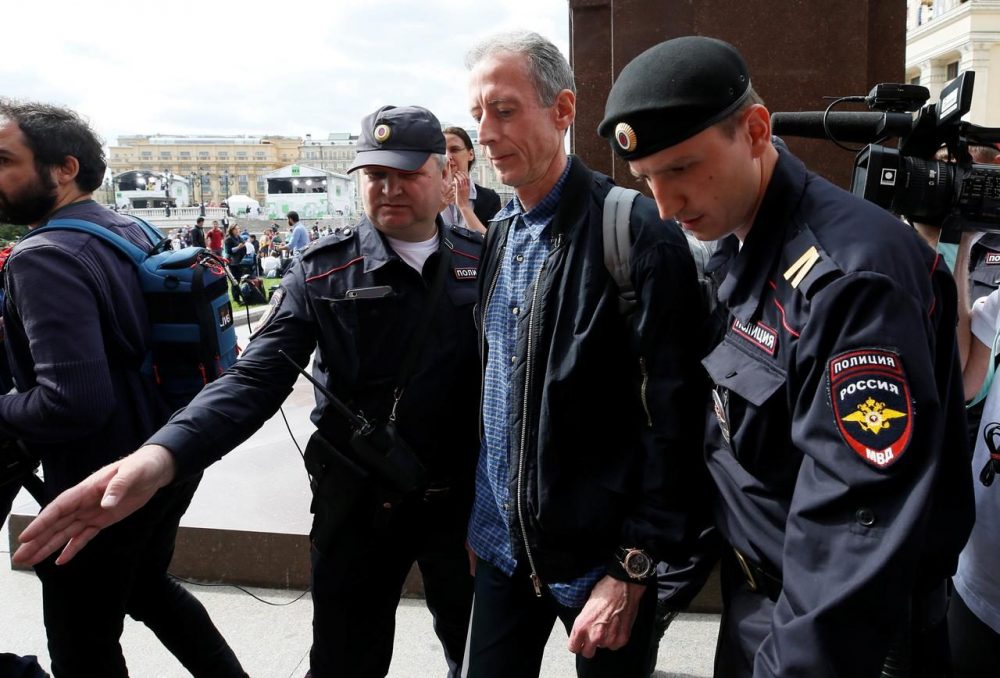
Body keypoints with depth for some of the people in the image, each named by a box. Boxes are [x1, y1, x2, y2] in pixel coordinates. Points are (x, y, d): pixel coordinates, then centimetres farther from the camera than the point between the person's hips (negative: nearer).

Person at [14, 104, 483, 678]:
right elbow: (256, 379, -15)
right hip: (357, 500, -1)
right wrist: (162, 456, -32)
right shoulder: (323, 271, -7)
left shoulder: (485, 263, -2)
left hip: (463, 500, 2)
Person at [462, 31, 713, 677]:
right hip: (504, 545, 6)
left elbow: (673, 418, -18)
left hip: (599, 552, -6)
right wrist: (480, 513, 12)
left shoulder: (639, 230, -17)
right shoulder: (500, 237, 5)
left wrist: (634, 569, -15)